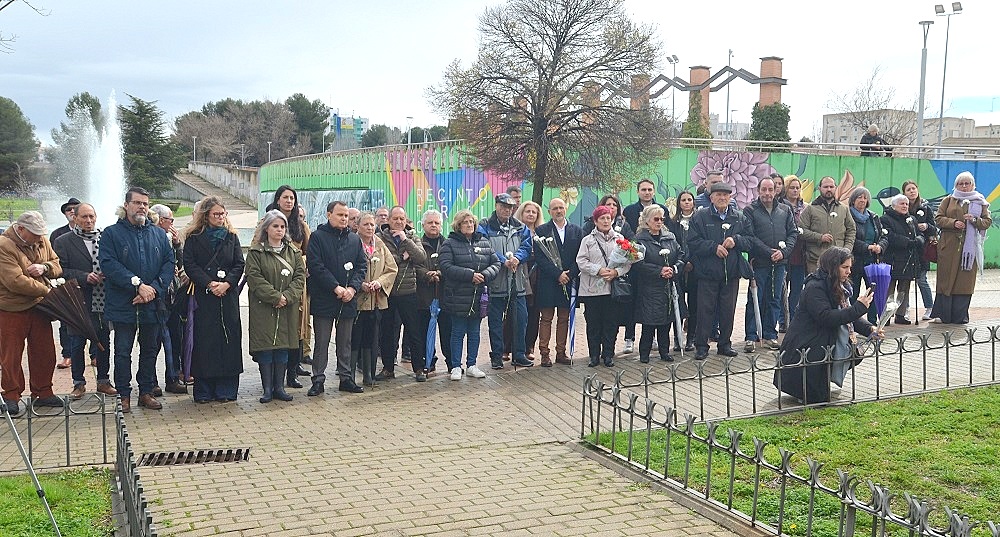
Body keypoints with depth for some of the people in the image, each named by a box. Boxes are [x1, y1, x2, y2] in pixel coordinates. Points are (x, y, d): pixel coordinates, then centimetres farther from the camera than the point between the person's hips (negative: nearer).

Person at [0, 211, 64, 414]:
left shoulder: (42, 242, 5)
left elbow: (58, 266, 12)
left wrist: (44, 267, -11)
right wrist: (46, 291, -19)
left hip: (38, 306, 6)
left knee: (44, 352, 10)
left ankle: (43, 393, 23)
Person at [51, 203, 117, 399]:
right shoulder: (63, 242, 1)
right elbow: (60, 270, -7)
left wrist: (107, 276, -9)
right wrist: (84, 277, -17)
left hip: (104, 300, 3)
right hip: (79, 302, -2)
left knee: (104, 342, 9)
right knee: (77, 343, 5)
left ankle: (103, 381, 21)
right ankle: (79, 383, 17)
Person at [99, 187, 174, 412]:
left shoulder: (159, 234, 12)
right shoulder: (111, 233, 0)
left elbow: (169, 263, 5)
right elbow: (108, 264, -12)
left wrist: (154, 289, -11)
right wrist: (138, 285, -19)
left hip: (152, 305, 4)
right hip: (123, 306, -4)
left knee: (150, 349, 11)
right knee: (123, 351, 3)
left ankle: (146, 391, 22)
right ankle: (124, 395, 12)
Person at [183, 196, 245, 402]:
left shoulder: (231, 236, 11)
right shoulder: (193, 237, 4)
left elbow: (240, 264, 6)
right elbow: (190, 265, -4)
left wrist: (226, 283, -10)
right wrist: (209, 284, -14)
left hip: (228, 295, 2)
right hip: (203, 296, -2)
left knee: (229, 338, 0)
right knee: (204, 340, -2)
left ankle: (225, 389, 7)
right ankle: (203, 391, 6)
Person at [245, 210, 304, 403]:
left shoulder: (294, 252, 11)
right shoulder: (255, 253, -1)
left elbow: (300, 277, 4)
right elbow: (255, 278, -10)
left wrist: (287, 296, -12)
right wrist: (275, 297, -16)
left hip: (287, 309, 3)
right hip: (263, 308, -3)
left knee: (283, 347, 5)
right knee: (265, 348, -2)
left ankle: (279, 387, 13)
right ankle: (267, 389, 5)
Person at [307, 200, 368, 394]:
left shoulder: (354, 239, 11)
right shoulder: (318, 237, -3)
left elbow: (362, 265, 8)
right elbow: (315, 266, -12)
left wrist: (353, 287, -8)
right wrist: (336, 287, -17)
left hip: (348, 299, 4)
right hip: (324, 299, -4)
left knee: (345, 342, 12)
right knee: (322, 343, 2)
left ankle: (346, 378, 20)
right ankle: (318, 380, 8)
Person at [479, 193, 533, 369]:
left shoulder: (521, 228, 12)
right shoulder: (485, 227, -2)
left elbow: (526, 247, 3)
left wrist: (517, 258, -17)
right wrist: (503, 260, -22)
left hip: (517, 282, 4)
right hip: (495, 282, -4)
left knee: (521, 319, 7)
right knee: (495, 321, 5)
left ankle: (519, 355, 19)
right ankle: (496, 356, 15)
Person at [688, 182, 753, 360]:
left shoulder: (740, 218, 10)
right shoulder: (700, 217, -1)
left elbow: (750, 240, 7)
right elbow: (693, 242, -8)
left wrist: (736, 240, -11)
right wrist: (714, 247, -16)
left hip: (732, 272, 3)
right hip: (708, 272, -3)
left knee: (728, 310, 9)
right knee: (706, 309, -1)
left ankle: (725, 344, 21)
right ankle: (701, 346, 7)